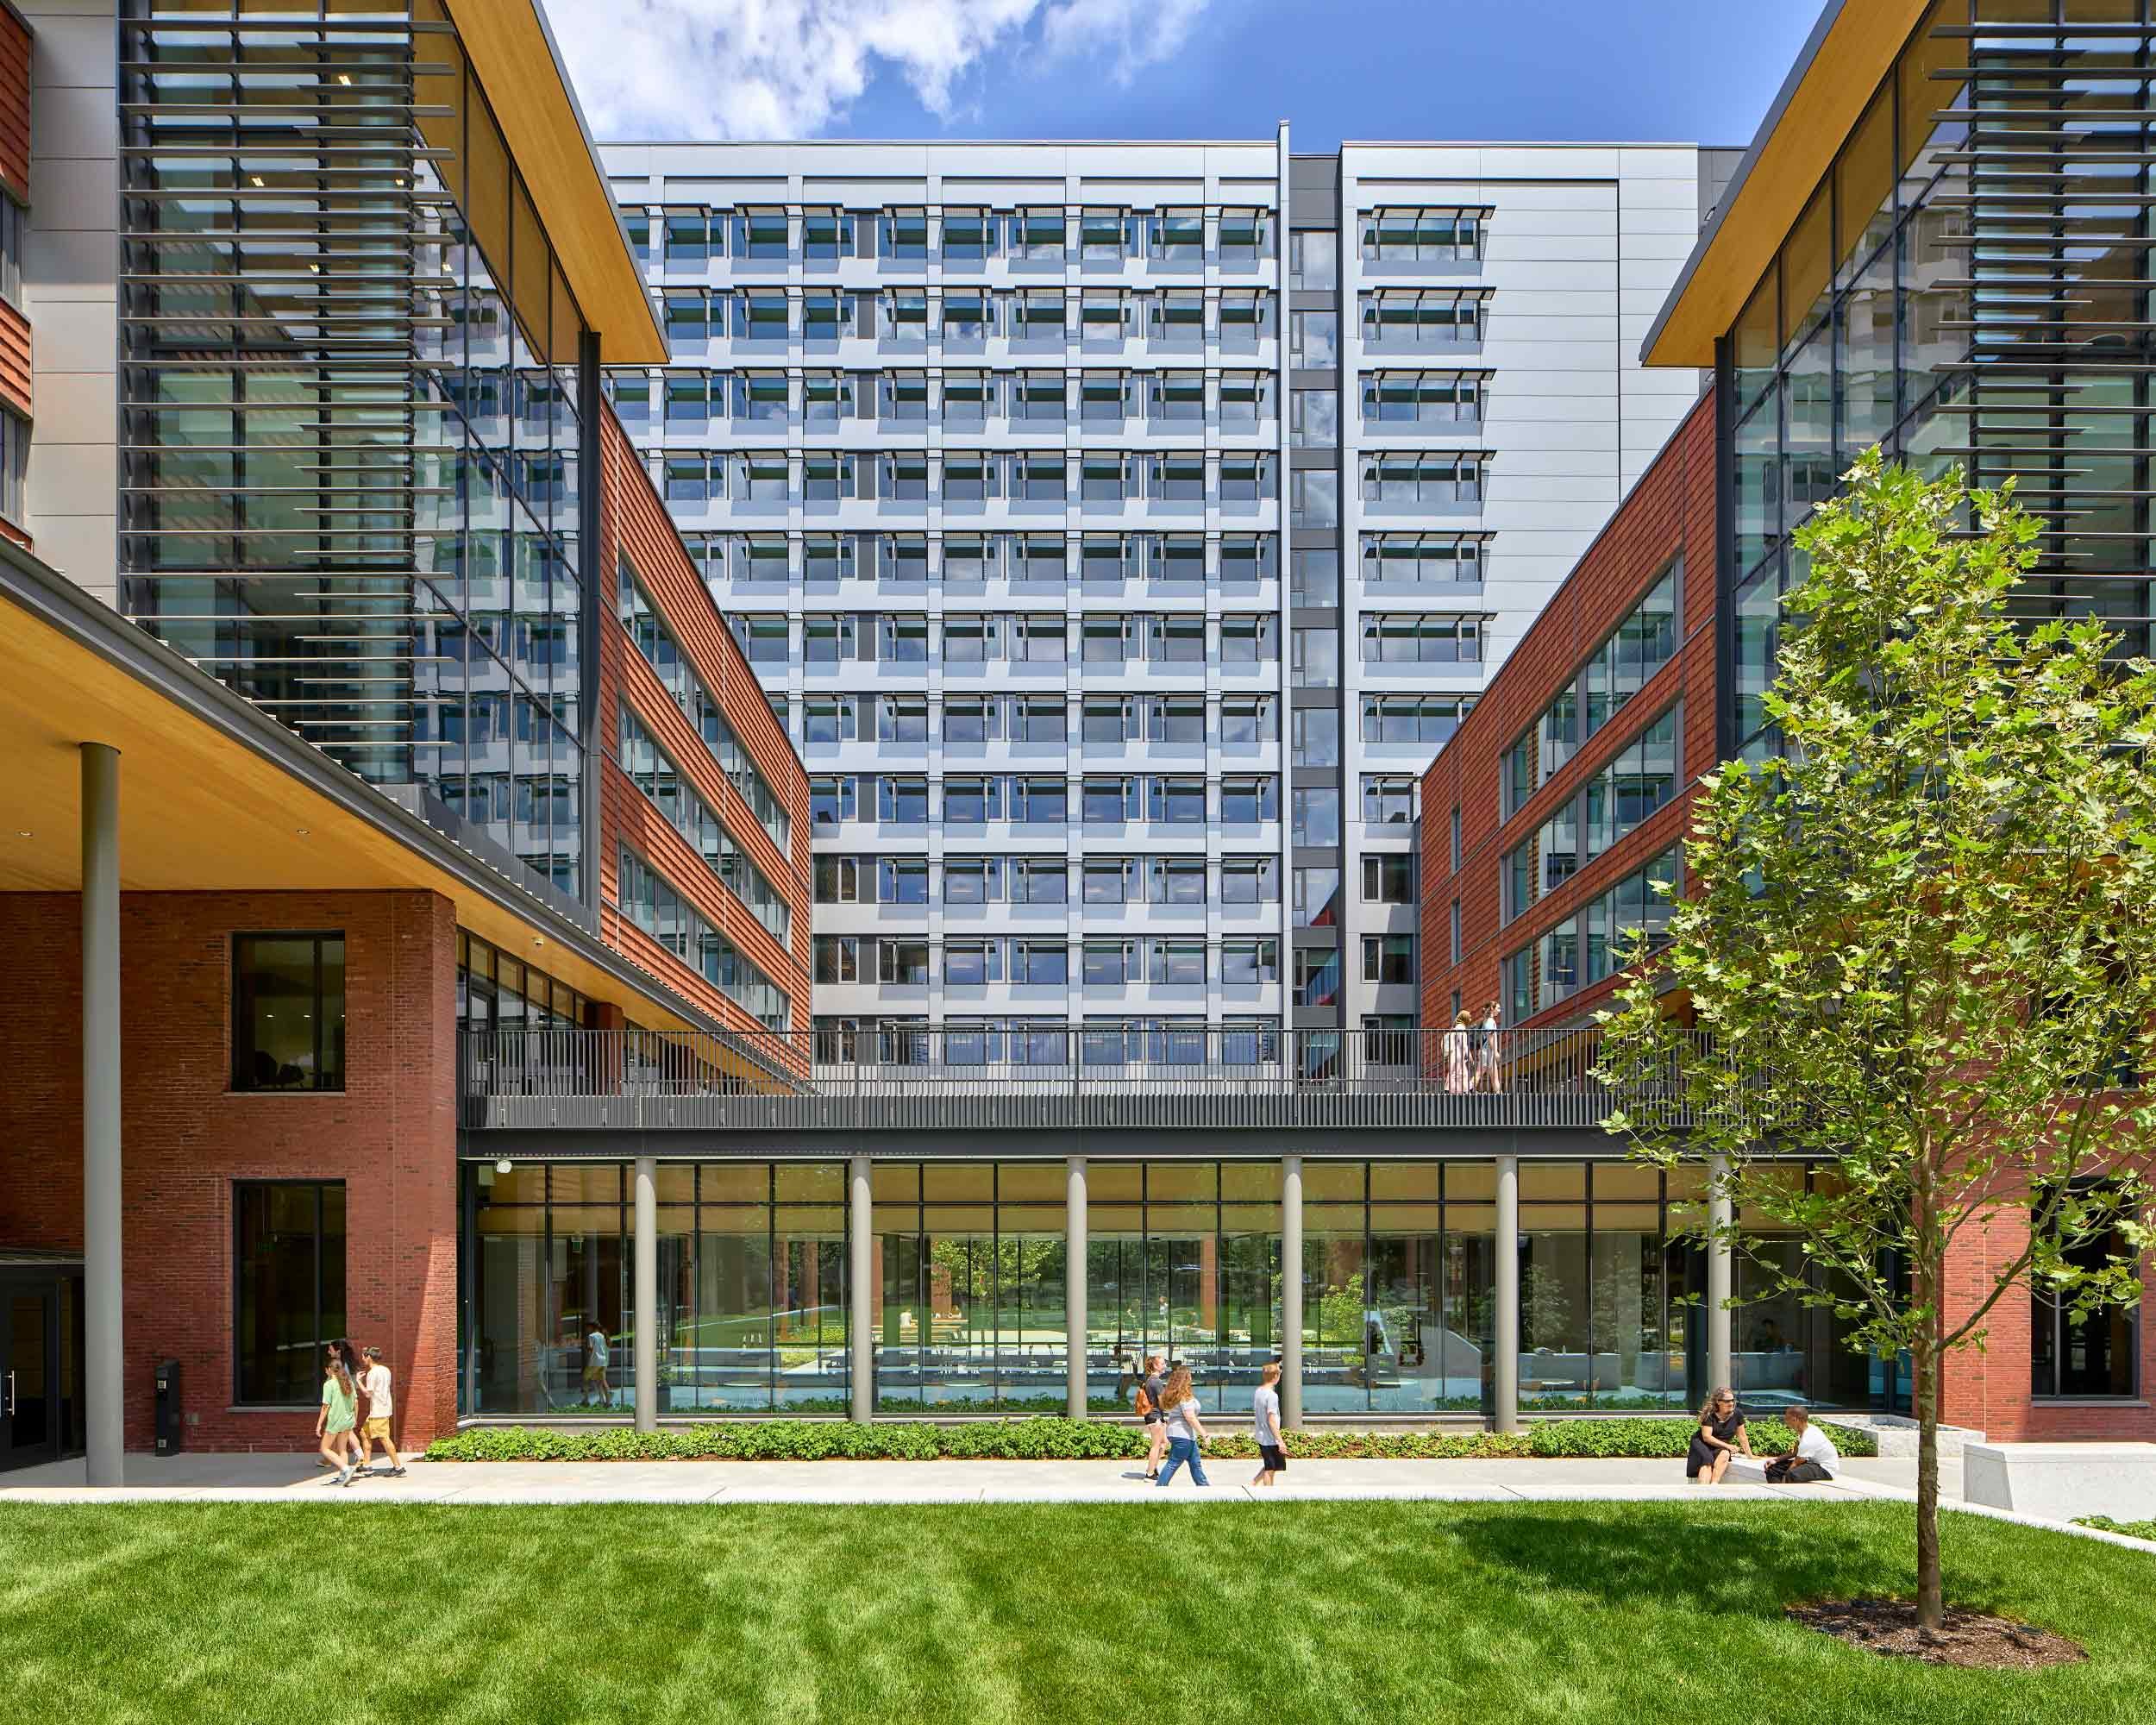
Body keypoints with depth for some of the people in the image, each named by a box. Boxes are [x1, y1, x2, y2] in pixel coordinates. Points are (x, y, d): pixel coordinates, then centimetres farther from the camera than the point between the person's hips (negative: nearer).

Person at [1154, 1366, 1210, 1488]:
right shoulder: (1185, 1396, -19)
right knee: (1173, 1464, -4)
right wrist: (1203, 1434, -17)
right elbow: (1190, 1418, -22)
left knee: (1196, 1463, 17)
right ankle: (1159, 1489, -2)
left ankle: (1204, 1486, 25)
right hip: (1183, 1434, -10)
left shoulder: (1171, 1394, 10)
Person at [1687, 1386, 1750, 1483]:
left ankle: (1714, 1484, -42)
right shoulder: (1709, 1415, -15)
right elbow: (1707, 1437, -21)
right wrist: (1727, 1446, -26)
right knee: (1707, 1460, -35)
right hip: (1701, 1444, -4)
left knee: (1725, 1454, -32)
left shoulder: (1737, 1415, -3)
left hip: (1722, 1447, 4)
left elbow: (1743, 1437, 5)